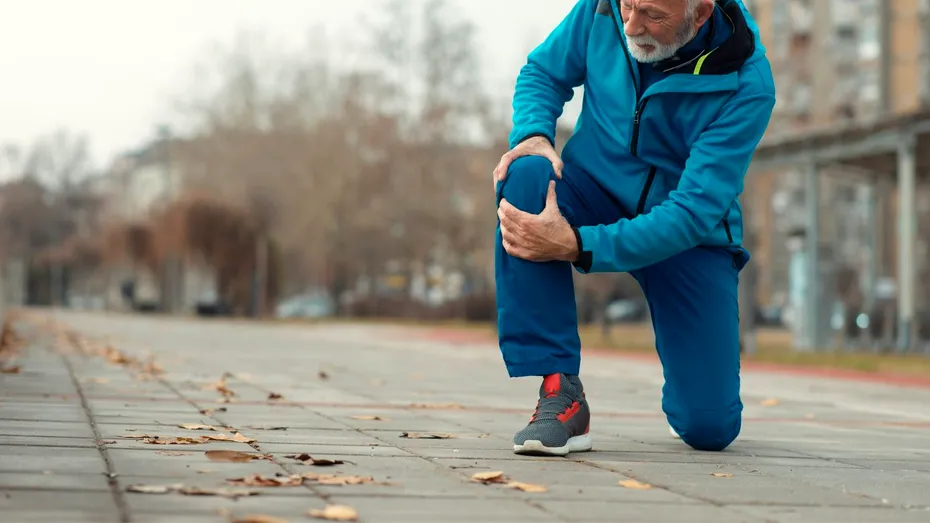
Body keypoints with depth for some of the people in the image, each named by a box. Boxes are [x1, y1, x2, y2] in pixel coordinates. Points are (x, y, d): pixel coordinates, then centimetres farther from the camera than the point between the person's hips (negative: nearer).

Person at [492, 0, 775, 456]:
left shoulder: (746, 84, -26)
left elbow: (694, 214, -29)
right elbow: (542, 72, 2)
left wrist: (576, 245, -38)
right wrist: (533, 134, -22)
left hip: (689, 238, -2)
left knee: (709, 428, -9)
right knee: (525, 177, -35)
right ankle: (560, 393, -29)